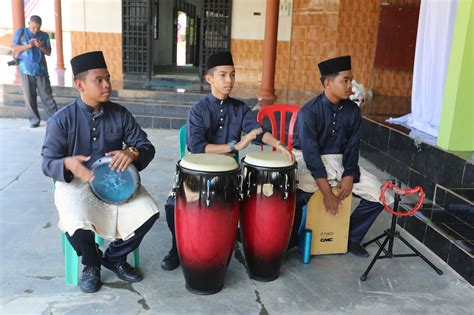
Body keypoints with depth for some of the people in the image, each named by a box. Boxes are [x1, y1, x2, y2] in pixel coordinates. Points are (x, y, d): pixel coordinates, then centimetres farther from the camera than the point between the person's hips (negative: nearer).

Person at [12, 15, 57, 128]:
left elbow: (48, 52, 6)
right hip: (26, 70, 0)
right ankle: (34, 119, 11)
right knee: (29, 97, 3)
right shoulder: (21, 32, 5)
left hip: (41, 70, 0)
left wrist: (41, 46, -14)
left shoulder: (44, 35, 7)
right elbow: (14, 48, 0)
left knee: (47, 95, 0)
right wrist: (28, 46, -14)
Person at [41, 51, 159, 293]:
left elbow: (146, 146, -1)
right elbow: (48, 163, -10)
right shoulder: (61, 120, -9)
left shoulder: (120, 114, -1)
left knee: (148, 212, -19)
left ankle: (115, 258, 10)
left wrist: (132, 153, -25)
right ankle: (91, 264, 8)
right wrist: (68, 164, -34)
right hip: (76, 184, -3)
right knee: (78, 226, -31)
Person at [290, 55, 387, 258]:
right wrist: (327, 193, -26)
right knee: (295, 196, -34)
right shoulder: (309, 112, -18)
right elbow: (311, 153, -23)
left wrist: (349, 176, -15)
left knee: (377, 193, -7)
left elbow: (352, 147, 2)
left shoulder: (353, 111, -2)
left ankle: (351, 237, 13)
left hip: (338, 160, 6)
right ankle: (290, 239, -5)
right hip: (308, 161, -5)